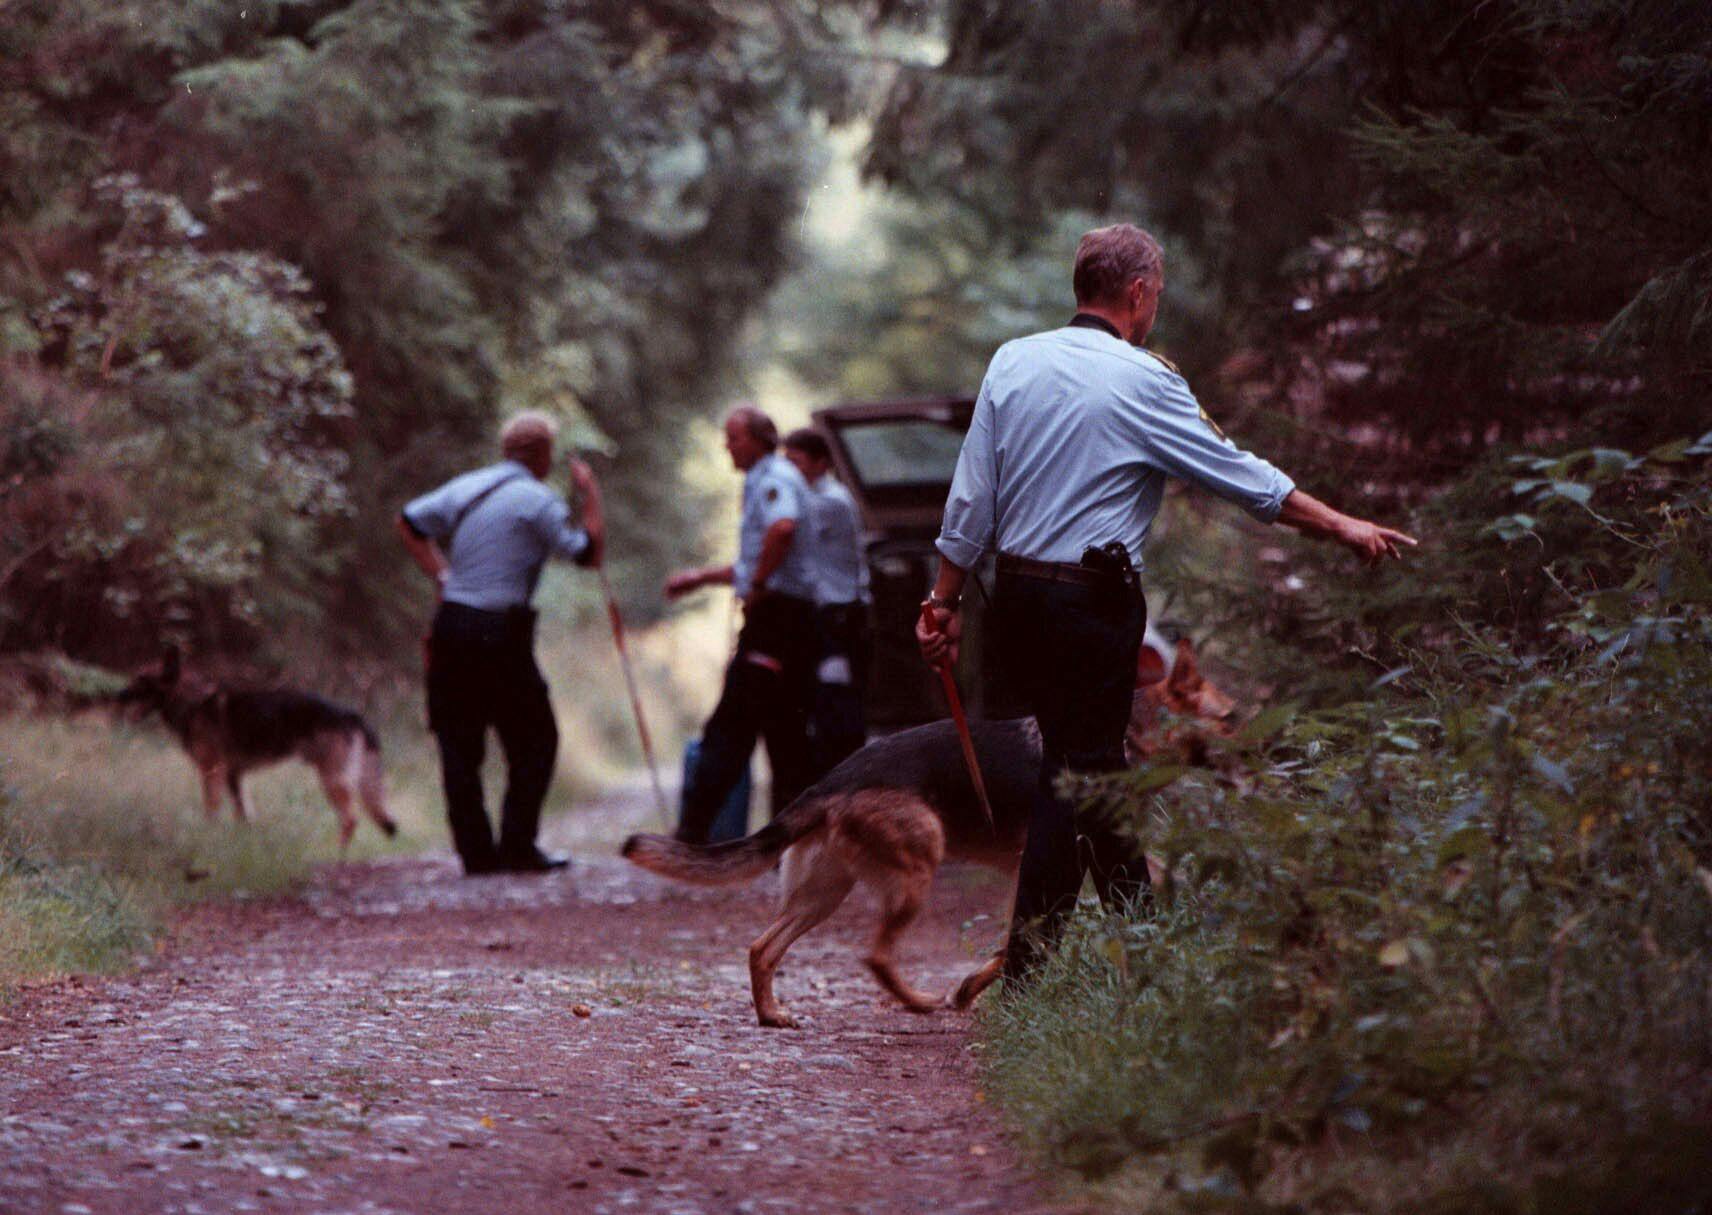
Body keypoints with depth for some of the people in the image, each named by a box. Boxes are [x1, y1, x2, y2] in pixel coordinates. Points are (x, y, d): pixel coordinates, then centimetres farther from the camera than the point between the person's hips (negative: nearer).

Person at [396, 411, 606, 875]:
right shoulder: (538, 501, -7)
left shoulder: (466, 486, 12)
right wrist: (591, 494, 8)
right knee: (534, 738, 6)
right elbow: (590, 553, -2)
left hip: (451, 625, 6)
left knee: (459, 743, 7)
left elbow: (409, 523, 19)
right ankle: (517, 846, -1)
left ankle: (476, 851, 6)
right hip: (499, 631, -6)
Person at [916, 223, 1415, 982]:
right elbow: (1244, 477, -5)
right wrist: (1342, 527, 5)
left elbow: (970, 497, 5)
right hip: (1093, 602, -7)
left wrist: (944, 602, 11)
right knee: (1078, 771, -1)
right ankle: (1027, 966, -1)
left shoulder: (1013, 363, 5)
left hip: (1016, 597, 7)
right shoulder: (1142, 381, -10)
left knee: (1089, 758, 16)